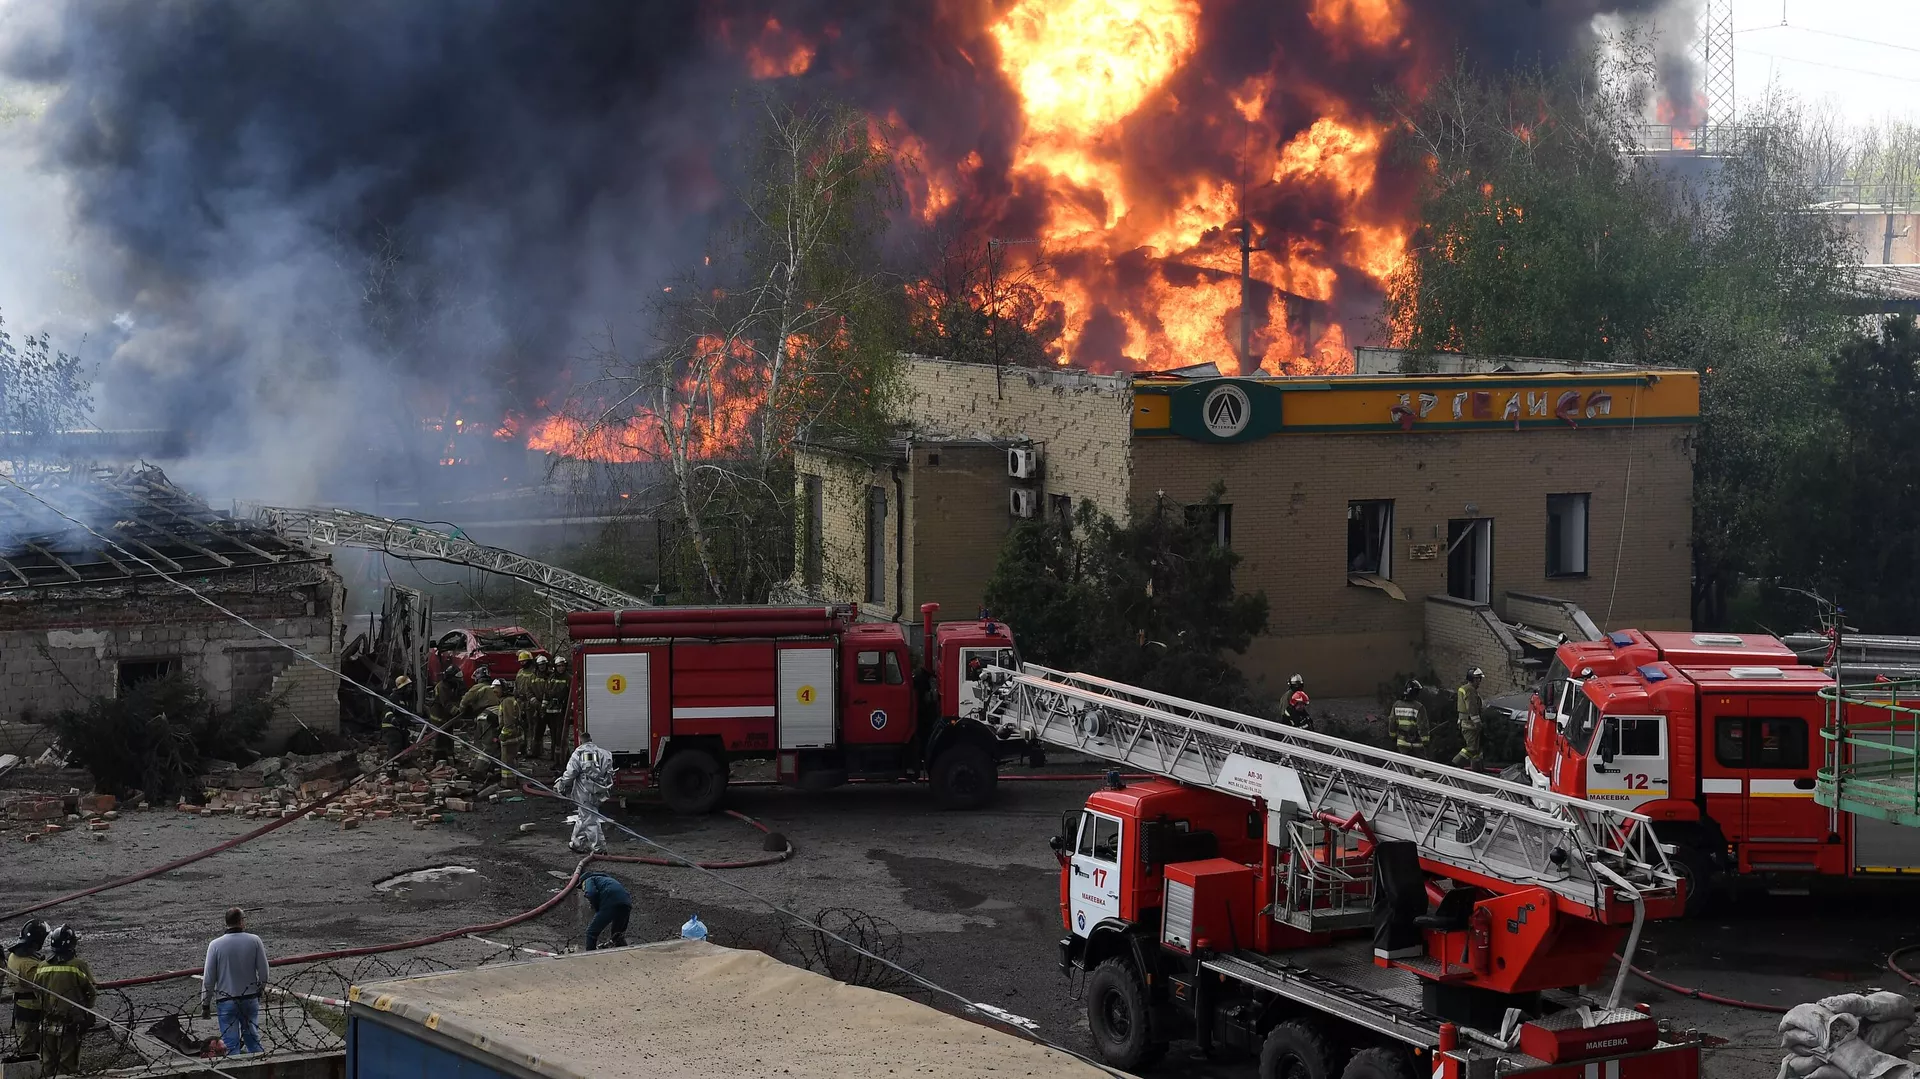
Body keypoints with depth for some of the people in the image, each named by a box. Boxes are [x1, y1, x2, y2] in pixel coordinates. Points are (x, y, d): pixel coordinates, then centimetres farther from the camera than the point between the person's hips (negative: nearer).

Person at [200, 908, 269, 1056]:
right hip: (250, 998, 2)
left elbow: (209, 978, -6)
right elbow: (263, 972, -2)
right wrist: (260, 990, 18)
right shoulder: (254, 941, -7)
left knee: (231, 1044, 3)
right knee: (253, 1039, 16)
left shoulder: (215, 945, -9)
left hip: (226, 1001, -2)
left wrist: (205, 1004, 4)